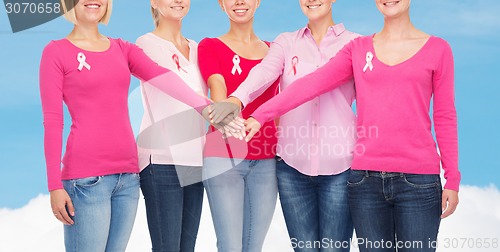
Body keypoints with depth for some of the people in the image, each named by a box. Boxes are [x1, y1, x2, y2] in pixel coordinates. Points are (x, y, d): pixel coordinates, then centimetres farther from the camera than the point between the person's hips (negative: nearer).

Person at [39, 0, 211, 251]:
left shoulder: (123, 49, 13)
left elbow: (163, 77, -4)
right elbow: (52, 121, -5)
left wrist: (205, 106, -20)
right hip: (86, 177, -5)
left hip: (127, 173, 5)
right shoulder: (56, 51, 0)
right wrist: (55, 185, -11)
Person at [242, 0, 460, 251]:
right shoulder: (358, 48, 9)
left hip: (418, 179, -1)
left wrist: (452, 179, 1)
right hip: (366, 177, 2)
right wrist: (260, 115, -12)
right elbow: (311, 84, -1)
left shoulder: (437, 49, 6)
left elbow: (445, 117, 5)